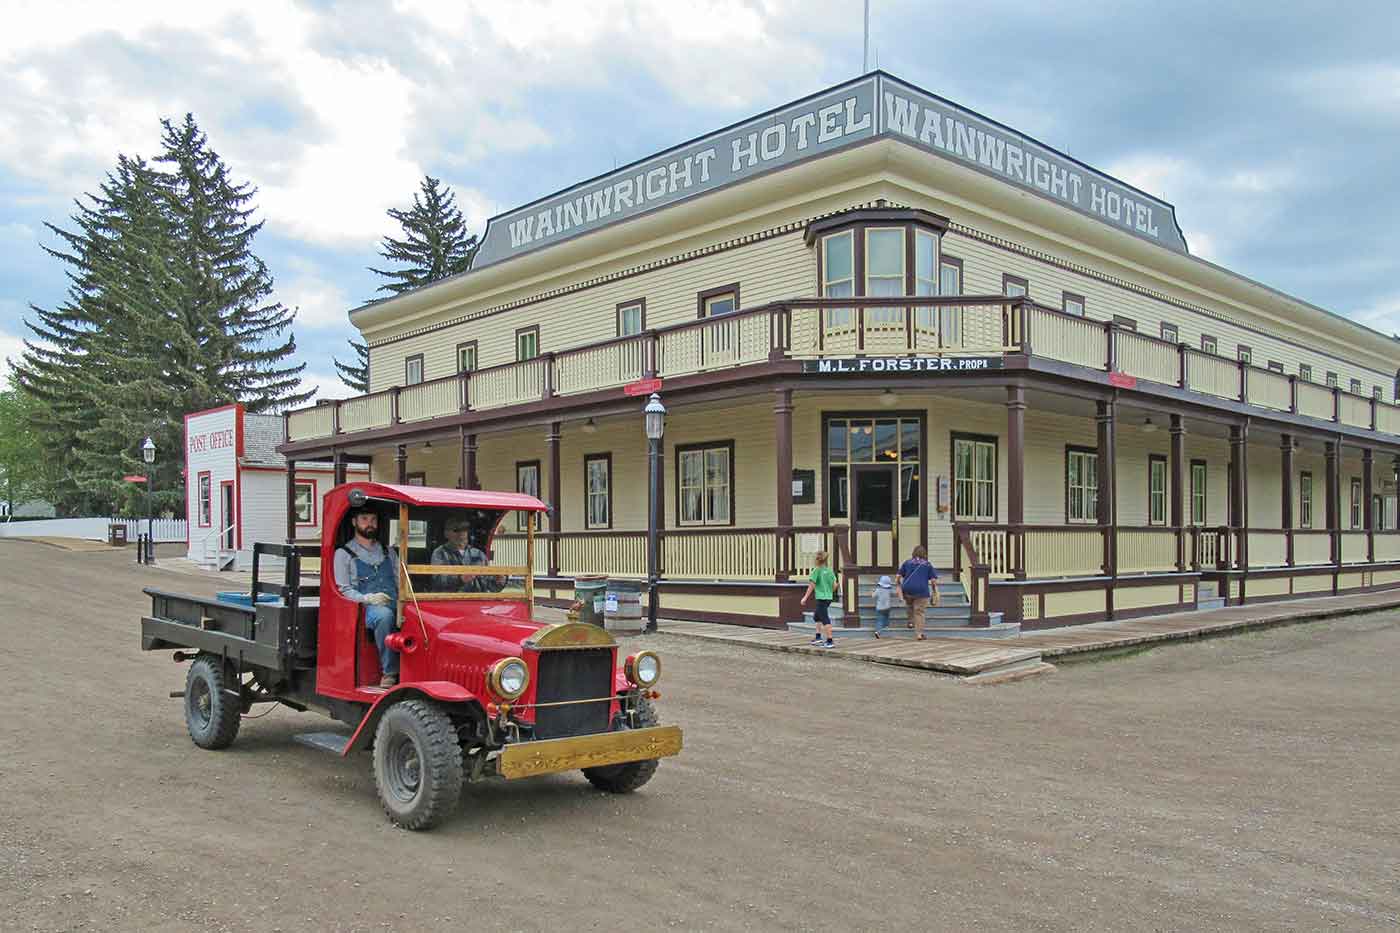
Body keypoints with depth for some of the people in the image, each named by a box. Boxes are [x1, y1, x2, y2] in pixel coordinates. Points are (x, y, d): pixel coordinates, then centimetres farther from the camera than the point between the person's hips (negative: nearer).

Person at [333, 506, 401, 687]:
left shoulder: (388, 552, 27)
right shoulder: (344, 553, 14)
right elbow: (344, 589, 3)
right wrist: (367, 598, -15)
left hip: (394, 605, 3)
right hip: (366, 609, -3)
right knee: (384, 615, -39)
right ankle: (389, 673, -32)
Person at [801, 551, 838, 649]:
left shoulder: (816, 570, -10)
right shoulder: (829, 570, 7)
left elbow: (812, 585, -12)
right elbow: (834, 585, 8)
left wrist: (805, 597, -7)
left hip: (821, 598, -7)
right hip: (829, 598, 7)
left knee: (825, 620, -6)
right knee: (816, 616, 23)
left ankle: (830, 642, -7)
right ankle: (818, 637, 21)